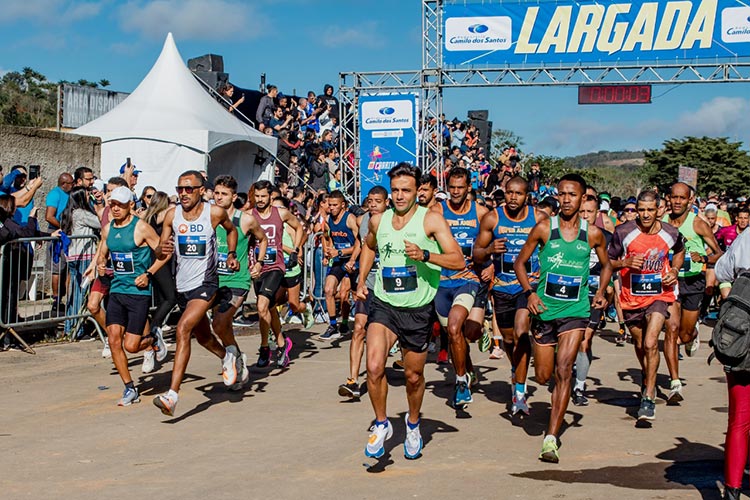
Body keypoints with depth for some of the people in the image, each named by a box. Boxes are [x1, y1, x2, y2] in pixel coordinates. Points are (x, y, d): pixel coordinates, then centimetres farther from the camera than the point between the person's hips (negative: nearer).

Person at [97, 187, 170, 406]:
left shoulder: (141, 228, -9)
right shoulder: (108, 229, 8)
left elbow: (164, 253, -5)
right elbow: (102, 253, 23)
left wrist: (148, 274, -14)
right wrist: (100, 263, 1)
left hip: (139, 291, -6)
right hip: (117, 290, 6)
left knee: (131, 345, -8)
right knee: (114, 340, -4)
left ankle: (153, 341, 28)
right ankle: (130, 389, 10)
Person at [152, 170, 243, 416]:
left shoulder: (215, 212, -8)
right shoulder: (172, 215, -2)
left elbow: (231, 229, 15)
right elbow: (159, 252, 1)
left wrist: (231, 254, 4)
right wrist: (162, 249, -22)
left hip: (205, 283, -5)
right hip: (182, 285, 5)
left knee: (183, 329, -23)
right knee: (202, 336, 21)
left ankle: (172, 394, -26)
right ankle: (228, 357, 54)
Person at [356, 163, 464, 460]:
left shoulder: (430, 220, -8)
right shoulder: (378, 220, 4)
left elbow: (458, 261, -16)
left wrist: (424, 254, -30)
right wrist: (361, 280, 15)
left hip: (418, 309, -2)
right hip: (384, 304, 2)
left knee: (414, 376, 11)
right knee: (374, 366, -18)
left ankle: (413, 424, 40)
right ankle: (381, 424, 5)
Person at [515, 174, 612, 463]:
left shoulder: (593, 234, 1)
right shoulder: (544, 228, -2)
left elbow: (606, 265, 19)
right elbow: (520, 262, 6)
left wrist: (601, 290, 2)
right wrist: (529, 292, -9)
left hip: (576, 311, -1)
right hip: (545, 309, 1)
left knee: (563, 371, -16)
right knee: (543, 376, 5)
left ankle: (551, 439, -15)